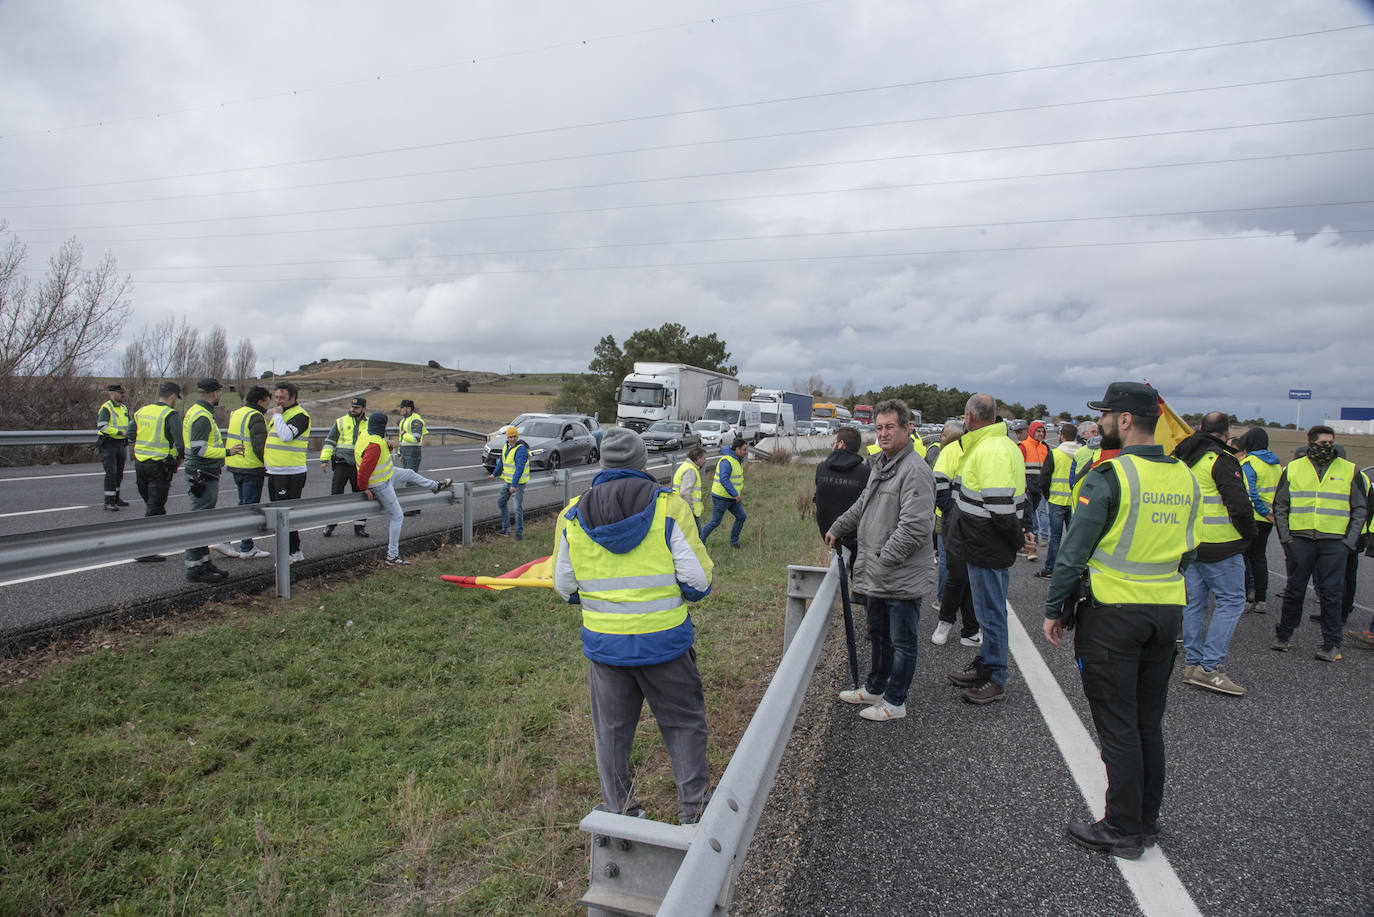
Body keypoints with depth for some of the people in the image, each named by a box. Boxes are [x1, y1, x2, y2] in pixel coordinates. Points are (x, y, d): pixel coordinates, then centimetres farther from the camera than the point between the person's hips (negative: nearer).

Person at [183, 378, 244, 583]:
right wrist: (227, 452, -23)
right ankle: (195, 569, -3)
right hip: (203, 476, -11)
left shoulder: (195, 411, 16)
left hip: (203, 475, 11)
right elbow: (199, 449, -24)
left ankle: (203, 562, 26)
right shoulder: (202, 416, -18)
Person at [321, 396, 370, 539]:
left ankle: (359, 526, 14)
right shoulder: (340, 422, 6)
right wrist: (324, 459, 0)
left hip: (360, 467, 2)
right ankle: (331, 524, 6)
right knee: (336, 494, -3)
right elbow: (329, 441, 6)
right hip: (341, 464, -1)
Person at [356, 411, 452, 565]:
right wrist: (364, 488, -18)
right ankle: (392, 556, 5)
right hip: (380, 485, -10)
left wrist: (387, 446, 0)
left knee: (409, 474, 27)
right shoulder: (374, 446, -34)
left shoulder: (365, 433, -6)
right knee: (396, 516, -1)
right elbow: (364, 470, -33)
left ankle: (436, 485, 54)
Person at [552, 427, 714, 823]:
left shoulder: (572, 515, -2)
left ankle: (619, 812, 34)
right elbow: (698, 580, -13)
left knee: (611, 730, 20)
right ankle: (694, 812, 25)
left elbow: (565, 587, 5)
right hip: (664, 641, -2)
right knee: (684, 724, 16)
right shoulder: (669, 506, -12)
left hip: (604, 643, 3)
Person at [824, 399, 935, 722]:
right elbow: (863, 505, 27)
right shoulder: (881, 465, 11)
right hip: (876, 575, 9)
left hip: (903, 578, -9)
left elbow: (914, 527, -26)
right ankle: (874, 688, 41)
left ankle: (894, 702, 23)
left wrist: (884, 561, -21)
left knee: (901, 641, 8)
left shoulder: (915, 471, -20)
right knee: (878, 634, 24)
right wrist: (837, 529, 30)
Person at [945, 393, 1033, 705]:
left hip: (988, 550, -11)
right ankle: (985, 664, 34)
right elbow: (1017, 498, 18)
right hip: (984, 547, 11)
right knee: (988, 610, 20)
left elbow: (1000, 507, -25)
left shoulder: (991, 451, -22)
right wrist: (1025, 528, 12)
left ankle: (995, 679, 13)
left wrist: (1017, 537, -12)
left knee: (990, 613, 1)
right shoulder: (1000, 445, 13)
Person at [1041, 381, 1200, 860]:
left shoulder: (1110, 476, -16)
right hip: (1168, 614, 7)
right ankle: (1147, 823, 29)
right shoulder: (1185, 478, 6)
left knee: (1117, 726, 4)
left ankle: (1123, 830, 14)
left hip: (1113, 615, -7)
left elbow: (1074, 551, -14)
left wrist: (1053, 609, -5)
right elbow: (1188, 552, 14)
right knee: (1149, 723, 17)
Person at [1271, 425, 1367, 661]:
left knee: (1331, 594, 2)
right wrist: (1285, 537, 2)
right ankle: (1284, 635, 20)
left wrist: (1349, 542, -1)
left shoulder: (1349, 471, 6)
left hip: (1334, 542, 0)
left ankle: (1332, 644, 12)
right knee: (1294, 590, 8)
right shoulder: (1293, 469, 6)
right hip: (1299, 540, 1)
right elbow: (1279, 506, 10)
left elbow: (1359, 510, 8)